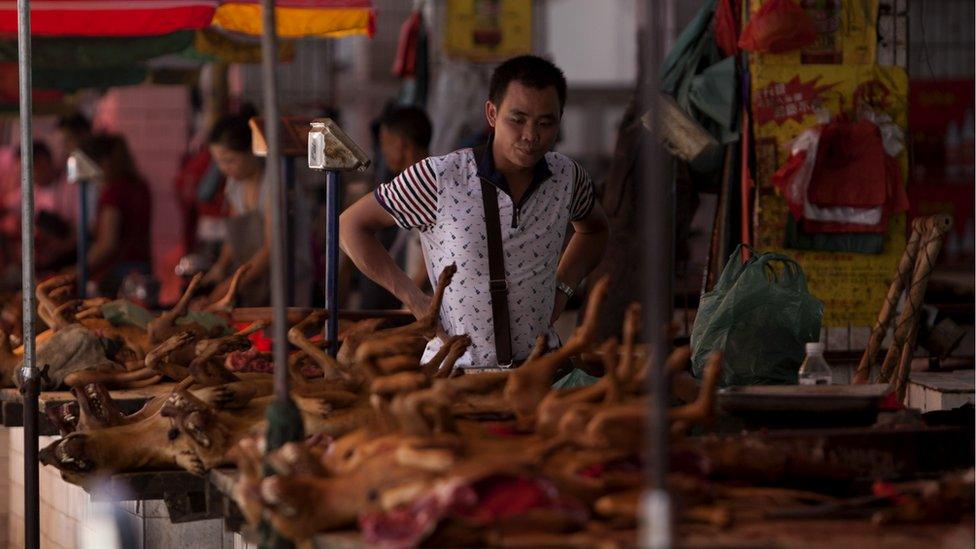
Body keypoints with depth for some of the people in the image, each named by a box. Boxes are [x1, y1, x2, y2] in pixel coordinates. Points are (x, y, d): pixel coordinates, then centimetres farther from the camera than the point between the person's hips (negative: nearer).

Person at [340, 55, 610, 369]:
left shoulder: (567, 177, 2)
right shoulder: (440, 178, -12)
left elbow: (594, 229, 27)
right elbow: (351, 225, -1)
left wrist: (563, 288, 10)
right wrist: (414, 300, -6)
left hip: (539, 368, 3)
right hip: (455, 367, -3)